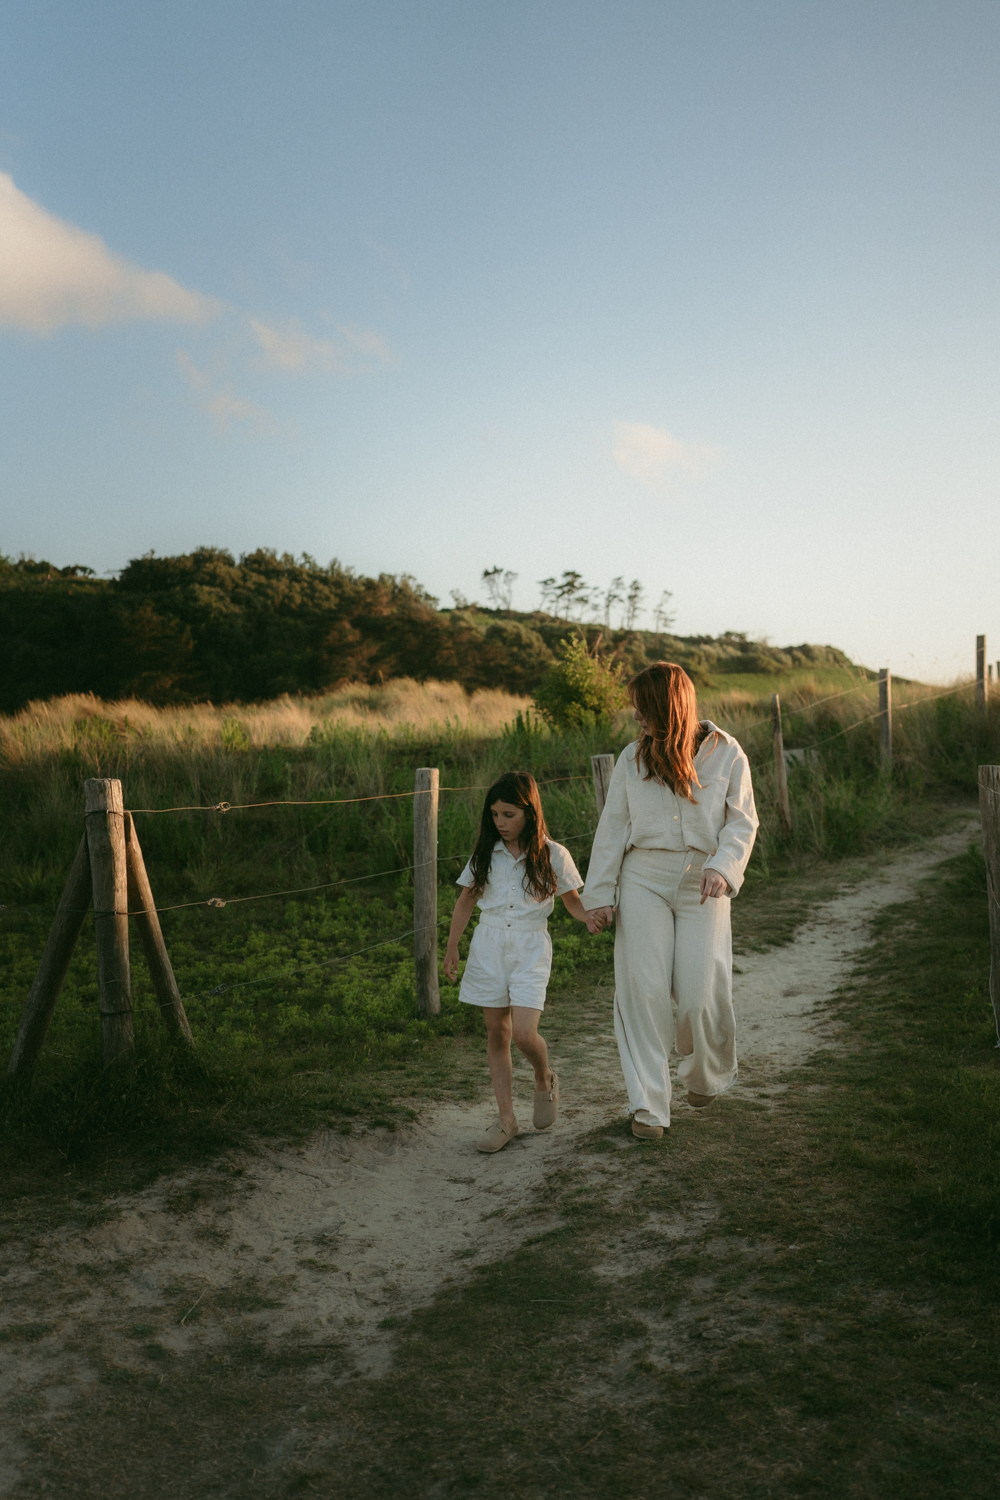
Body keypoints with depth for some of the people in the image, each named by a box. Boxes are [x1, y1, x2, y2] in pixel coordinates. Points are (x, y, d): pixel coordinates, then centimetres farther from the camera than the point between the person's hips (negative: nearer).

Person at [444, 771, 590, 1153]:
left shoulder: (552, 855, -3)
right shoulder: (485, 854, 4)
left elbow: (573, 903, 5)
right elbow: (466, 900, 13)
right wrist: (451, 947, 10)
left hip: (530, 947, -3)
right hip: (489, 944, 3)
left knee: (524, 1033, -14)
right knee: (496, 1033, 5)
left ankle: (544, 1080, 19)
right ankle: (506, 1118, 15)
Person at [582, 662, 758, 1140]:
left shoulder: (726, 754, 1)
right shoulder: (633, 757, 7)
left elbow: (742, 821, 1)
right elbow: (613, 826, 8)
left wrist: (722, 866, -18)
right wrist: (599, 893, 4)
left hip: (702, 886, -1)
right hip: (643, 880, 2)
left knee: (701, 993, -5)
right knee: (644, 989, -6)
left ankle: (704, 1076, 28)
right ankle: (647, 1105, 2)